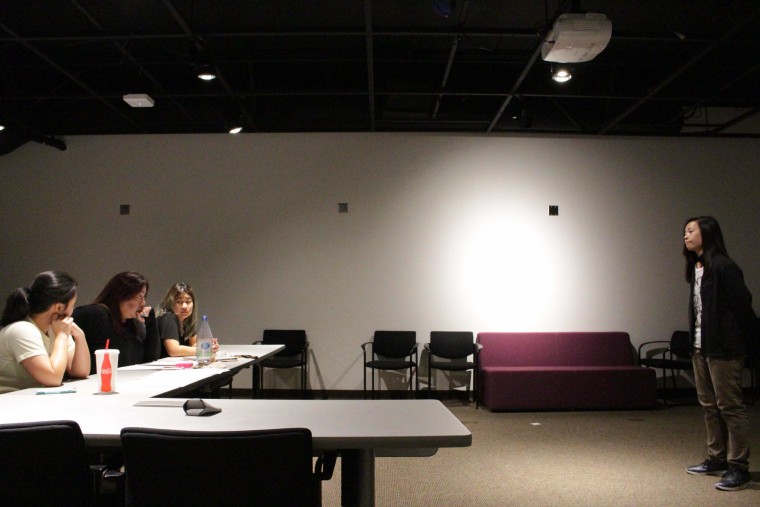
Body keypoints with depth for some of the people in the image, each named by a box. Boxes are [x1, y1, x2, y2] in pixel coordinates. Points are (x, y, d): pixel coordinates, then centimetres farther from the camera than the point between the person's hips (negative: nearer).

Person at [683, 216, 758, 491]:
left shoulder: (723, 267, -14)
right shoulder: (696, 268, 12)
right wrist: (695, 343, 12)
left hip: (723, 348, -9)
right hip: (701, 347, 9)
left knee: (729, 406, -4)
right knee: (709, 405, 14)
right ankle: (717, 459, 25)